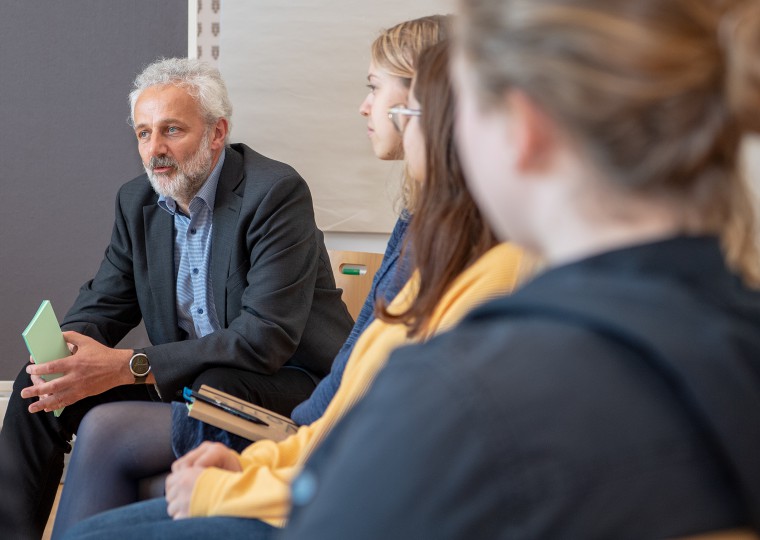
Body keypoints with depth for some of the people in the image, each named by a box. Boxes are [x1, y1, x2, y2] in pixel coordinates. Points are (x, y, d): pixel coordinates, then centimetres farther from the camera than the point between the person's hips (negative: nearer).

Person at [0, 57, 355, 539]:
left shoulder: (275, 192, -19)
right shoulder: (138, 201, 5)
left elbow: (267, 338, -27)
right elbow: (103, 302, 12)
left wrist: (129, 366, -31)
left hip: (290, 378, -6)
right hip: (190, 374, 7)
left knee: (213, 388, -38)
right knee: (39, 383, -5)